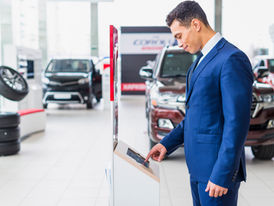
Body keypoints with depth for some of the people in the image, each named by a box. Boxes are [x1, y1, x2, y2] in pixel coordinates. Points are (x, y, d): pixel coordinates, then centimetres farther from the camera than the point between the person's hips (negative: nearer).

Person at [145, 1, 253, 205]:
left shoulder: (232, 59, -16)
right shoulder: (202, 59, 15)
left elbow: (237, 123, -21)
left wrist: (222, 175, -22)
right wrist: (167, 143, 13)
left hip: (218, 167, -9)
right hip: (199, 166, 9)